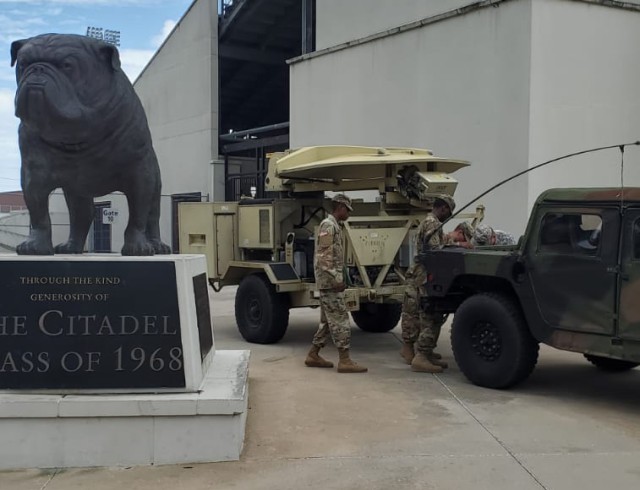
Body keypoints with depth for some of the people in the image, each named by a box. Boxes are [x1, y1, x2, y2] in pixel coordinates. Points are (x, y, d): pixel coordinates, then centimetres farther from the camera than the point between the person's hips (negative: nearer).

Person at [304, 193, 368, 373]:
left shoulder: (335, 226, 18)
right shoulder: (328, 225, -13)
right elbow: (325, 257, -21)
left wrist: (339, 279, 20)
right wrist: (336, 279, -22)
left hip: (330, 282, 10)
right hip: (329, 281, -10)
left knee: (328, 321, 14)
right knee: (340, 320, -9)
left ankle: (313, 355, 20)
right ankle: (345, 361, -8)